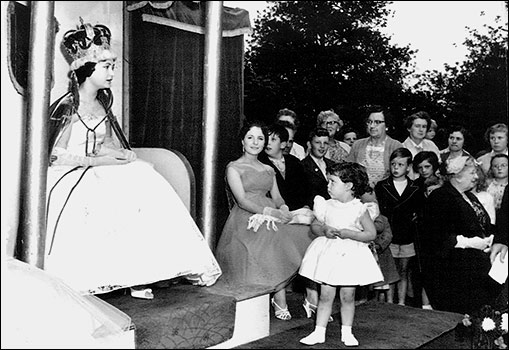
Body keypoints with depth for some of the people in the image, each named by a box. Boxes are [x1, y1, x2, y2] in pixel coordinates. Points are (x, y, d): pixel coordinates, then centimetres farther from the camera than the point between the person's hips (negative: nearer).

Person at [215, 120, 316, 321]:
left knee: (303, 232, -24)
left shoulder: (269, 170, 25)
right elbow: (242, 200, -7)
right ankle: (280, 300, -17)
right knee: (277, 244, -34)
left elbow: (277, 197, 16)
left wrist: (283, 208, -10)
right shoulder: (234, 167, 6)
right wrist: (270, 211, -21)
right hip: (246, 221, -5)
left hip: (272, 219, 5)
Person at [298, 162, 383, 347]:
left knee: (348, 297, 8)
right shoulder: (327, 205, 1)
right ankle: (319, 332, 14)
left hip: (351, 255, -2)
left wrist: (347, 233, -18)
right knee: (325, 295, 5)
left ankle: (347, 332, 23)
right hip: (328, 254, 2)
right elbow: (314, 225, 7)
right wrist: (324, 230, -14)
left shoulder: (359, 209, -8)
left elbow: (371, 234, -9)